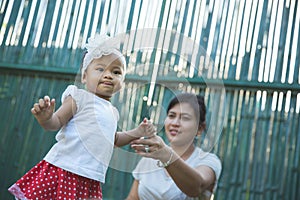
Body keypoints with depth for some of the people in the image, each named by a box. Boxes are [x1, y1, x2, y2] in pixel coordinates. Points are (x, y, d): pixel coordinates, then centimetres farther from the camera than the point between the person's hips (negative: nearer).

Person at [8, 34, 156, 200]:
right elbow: (56, 123, -9)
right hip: (64, 170, -6)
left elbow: (114, 139, 32)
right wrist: (45, 118, -31)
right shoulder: (79, 98, -5)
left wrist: (137, 132, 19)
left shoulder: (112, 112, 16)